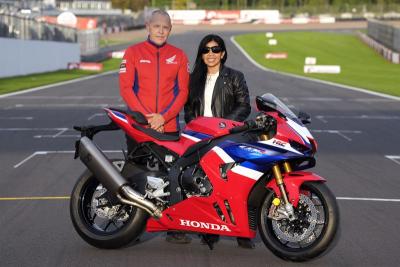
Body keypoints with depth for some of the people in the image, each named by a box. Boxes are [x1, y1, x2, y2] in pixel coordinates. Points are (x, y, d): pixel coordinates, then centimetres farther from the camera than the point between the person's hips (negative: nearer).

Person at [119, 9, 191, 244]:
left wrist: (163, 117, -9)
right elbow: (126, 88, -2)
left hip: (169, 126, 1)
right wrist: (146, 117, -11)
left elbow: (182, 91, 4)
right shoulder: (133, 53, 5)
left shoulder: (179, 56, 9)